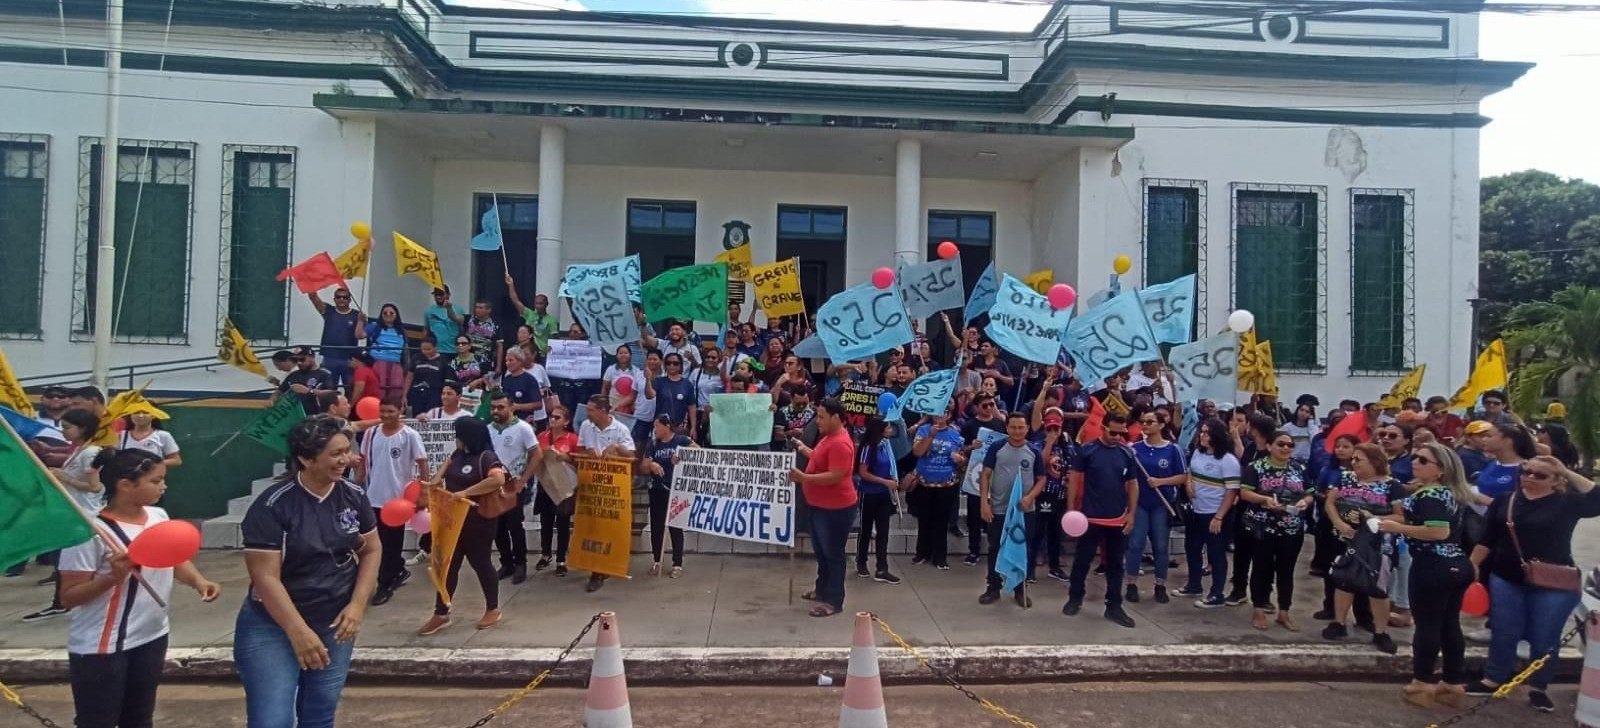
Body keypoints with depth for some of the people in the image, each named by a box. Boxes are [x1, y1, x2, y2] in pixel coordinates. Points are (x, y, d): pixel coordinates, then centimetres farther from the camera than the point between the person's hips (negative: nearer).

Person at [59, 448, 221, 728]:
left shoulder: (158, 516, 1)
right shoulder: (91, 530, -19)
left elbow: (177, 559, 9)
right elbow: (68, 597, -16)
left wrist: (198, 581, -11)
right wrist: (114, 576, -31)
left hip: (152, 637, 6)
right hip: (100, 647, -6)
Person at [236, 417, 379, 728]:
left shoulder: (354, 496, -2)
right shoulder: (272, 505, -18)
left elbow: (371, 550, 6)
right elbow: (266, 577, -18)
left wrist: (357, 605, -6)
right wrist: (299, 632, -21)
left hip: (334, 624, 5)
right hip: (273, 626, -4)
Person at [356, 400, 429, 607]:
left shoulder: (410, 435, -12)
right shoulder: (371, 433, 2)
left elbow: (422, 465, -11)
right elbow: (363, 461, 11)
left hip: (397, 498, -5)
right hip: (373, 497, 5)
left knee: (390, 544, 4)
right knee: (382, 542, 16)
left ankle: (385, 584, 14)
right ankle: (399, 570, 36)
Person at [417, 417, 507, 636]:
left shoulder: (486, 457, -19)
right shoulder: (459, 453, 6)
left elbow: (498, 479, -36)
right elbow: (449, 462, 28)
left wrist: (466, 492, -35)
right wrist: (437, 477, 7)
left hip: (477, 523, -8)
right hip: (453, 520, 8)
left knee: (481, 563, 6)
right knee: (447, 565, 11)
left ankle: (493, 609, 23)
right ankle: (441, 614, 20)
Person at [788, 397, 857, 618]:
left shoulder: (840, 443, -24)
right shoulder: (829, 436, 9)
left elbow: (835, 476, -29)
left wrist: (804, 478, -31)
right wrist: (804, 450, 10)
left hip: (836, 508, -10)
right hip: (820, 505, 10)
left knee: (833, 554, 0)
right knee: (821, 551, 21)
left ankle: (834, 601, 10)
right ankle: (822, 590, 36)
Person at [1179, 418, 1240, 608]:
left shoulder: (1228, 460, -18)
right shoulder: (1197, 453, 5)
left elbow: (1232, 491, -19)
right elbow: (1190, 473, 22)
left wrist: (1219, 517, -21)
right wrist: (1187, 484, -3)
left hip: (1215, 515, -8)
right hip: (1195, 511, 8)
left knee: (1216, 554, 3)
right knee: (1192, 549, 18)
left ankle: (1216, 595, 14)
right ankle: (1193, 585, 35)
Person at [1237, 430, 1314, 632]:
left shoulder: (1299, 469, 9)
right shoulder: (1256, 467, -5)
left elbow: (1309, 494, 12)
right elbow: (1244, 492, -9)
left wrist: (1305, 501, -10)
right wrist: (1264, 499, -24)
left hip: (1293, 529, 4)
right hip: (1262, 527, -4)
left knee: (1286, 570, 10)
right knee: (1262, 568, 4)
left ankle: (1284, 613, 20)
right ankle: (1259, 612, 13)